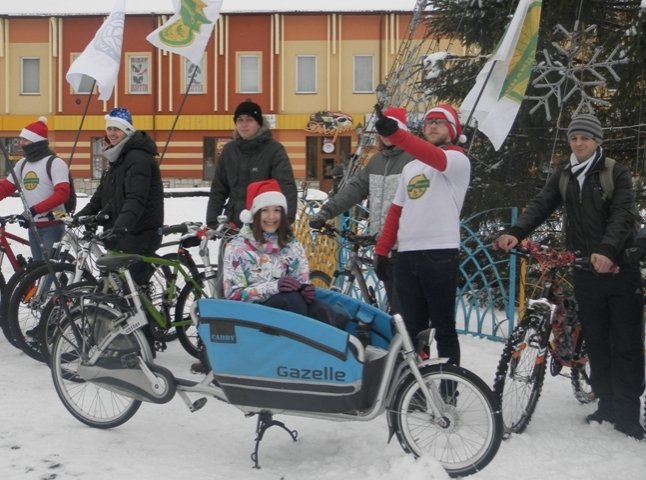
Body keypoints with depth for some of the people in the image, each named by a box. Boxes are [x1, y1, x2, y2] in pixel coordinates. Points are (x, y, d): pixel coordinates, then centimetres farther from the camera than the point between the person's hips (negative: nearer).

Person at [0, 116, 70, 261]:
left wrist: (34, 210, -27)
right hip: (33, 226, 7)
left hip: (52, 226, -7)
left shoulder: (55, 163, -9)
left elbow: (62, 194, -20)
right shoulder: (22, 164, 12)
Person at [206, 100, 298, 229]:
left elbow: (287, 187, -18)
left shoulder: (274, 150, -7)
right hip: (233, 224, 5)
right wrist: (212, 221, 4)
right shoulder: (229, 150, 8)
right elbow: (218, 189, 13)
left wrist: (287, 219, -34)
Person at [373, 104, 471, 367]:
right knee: (412, 328, 10)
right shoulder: (410, 167, 21)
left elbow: (435, 157, -25)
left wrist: (393, 132, -39)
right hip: (406, 254, 6)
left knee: (443, 328, -1)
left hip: (440, 253, -6)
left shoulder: (458, 160, -2)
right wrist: (381, 250, 11)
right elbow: (396, 211, 21)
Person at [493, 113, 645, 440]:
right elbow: (540, 206, -3)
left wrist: (607, 249, -35)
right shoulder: (562, 176, 10)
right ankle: (606, 405, 19)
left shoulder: (616, 173, -4)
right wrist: (515, 233, -22)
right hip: (585, 270, 4)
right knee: (596, 342, 9)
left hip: (619, 267, -4)